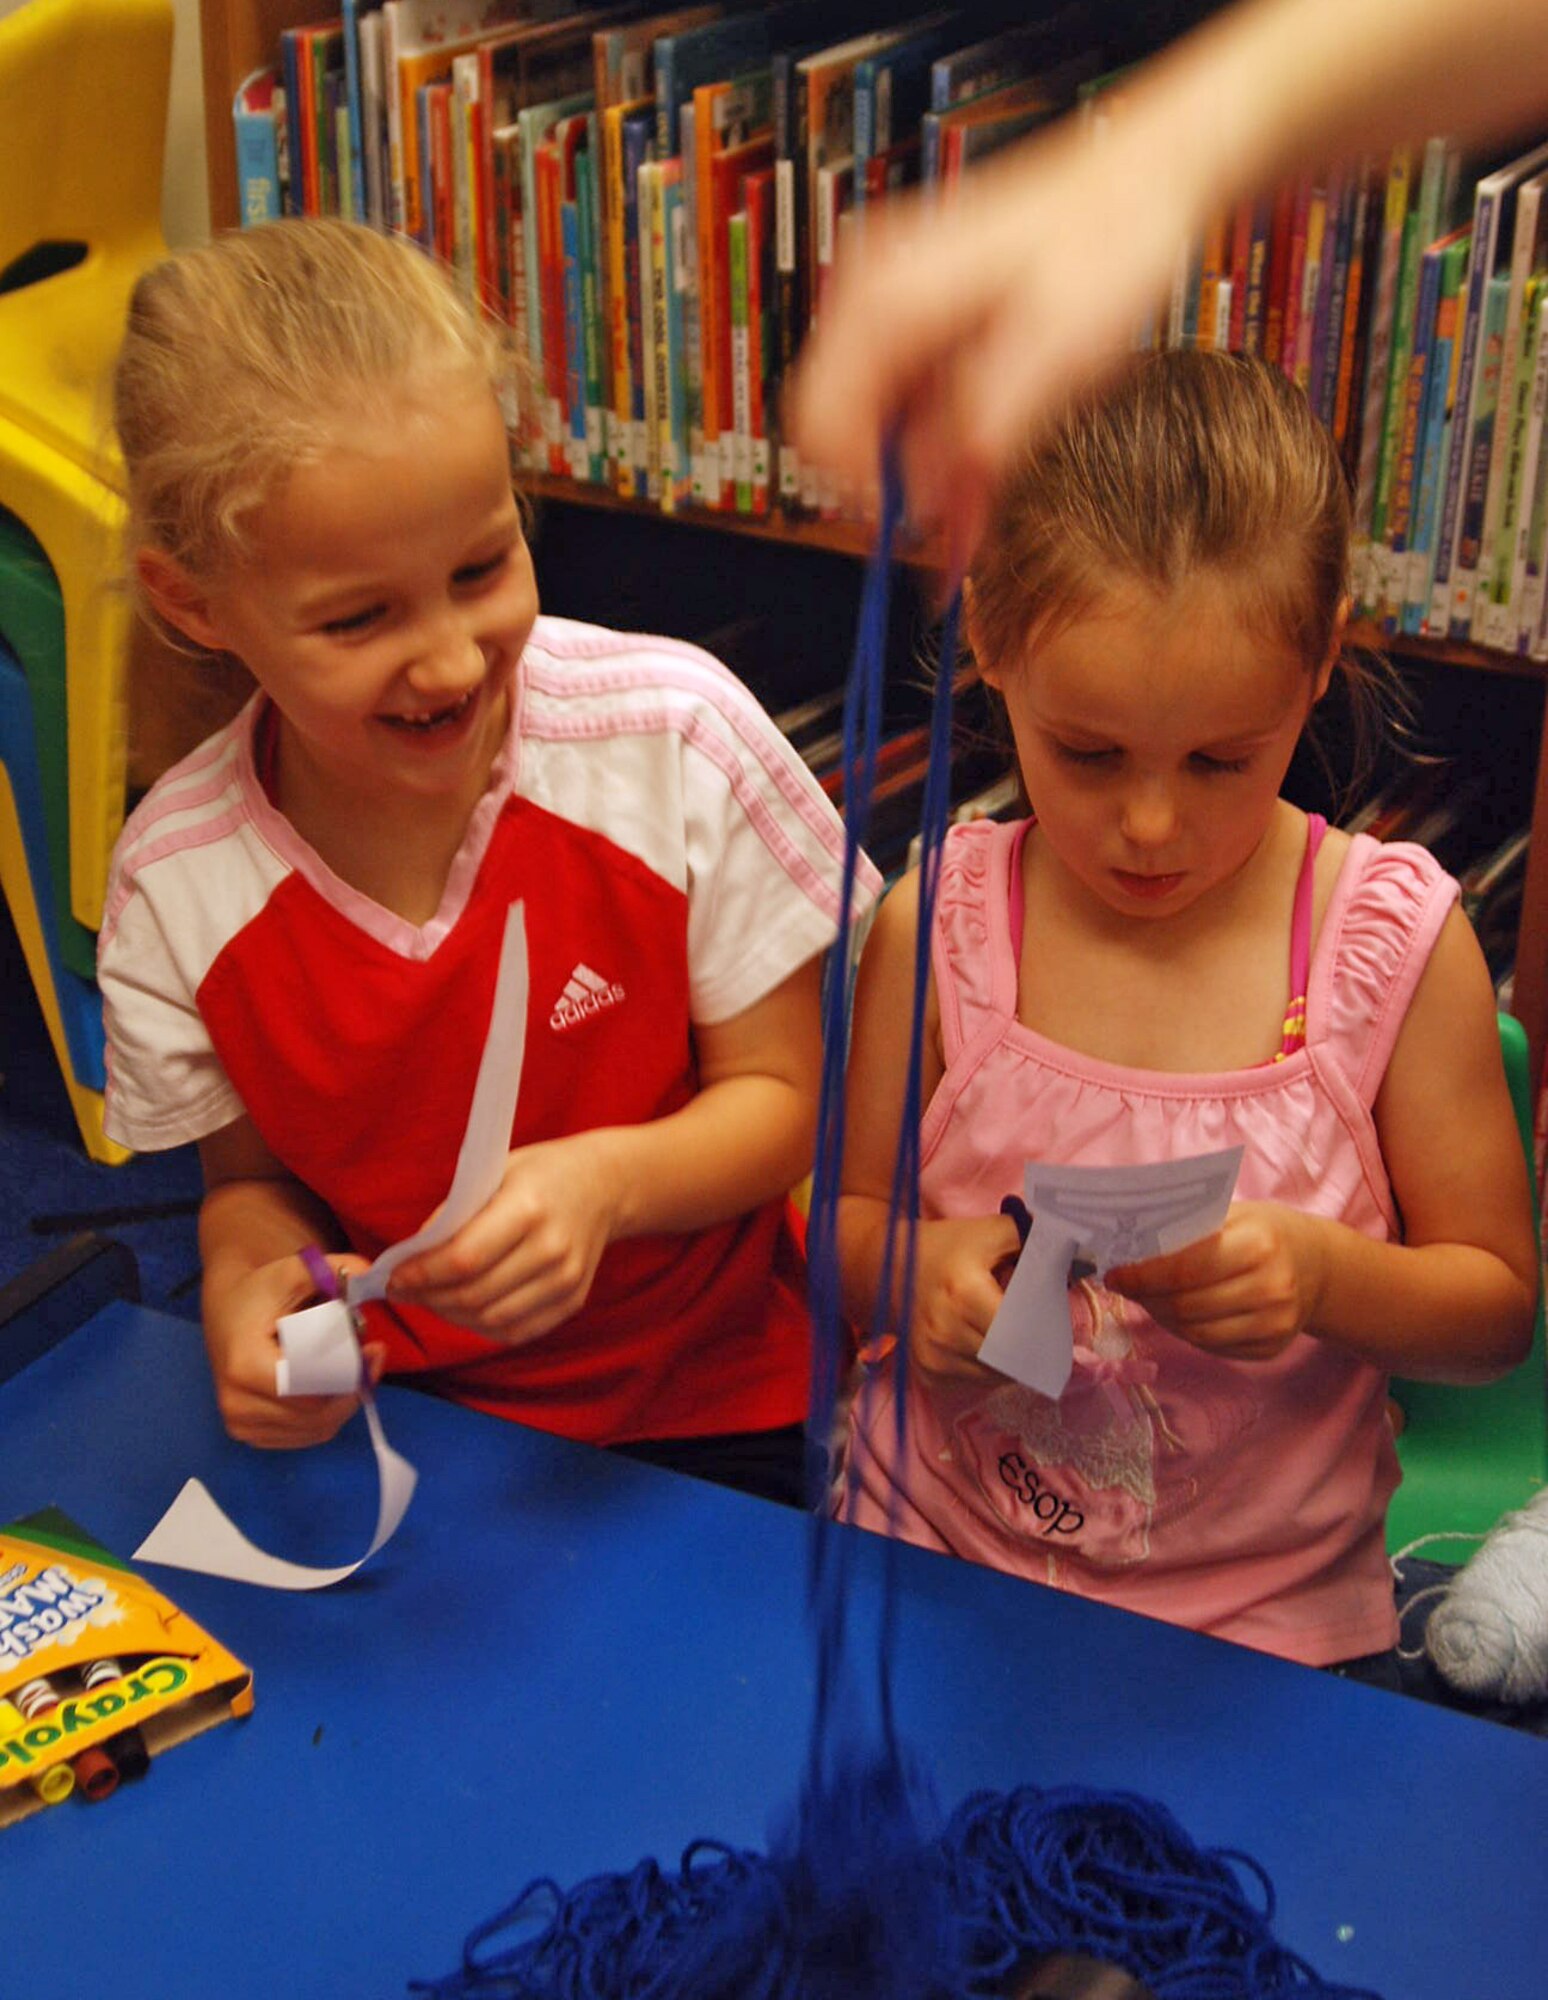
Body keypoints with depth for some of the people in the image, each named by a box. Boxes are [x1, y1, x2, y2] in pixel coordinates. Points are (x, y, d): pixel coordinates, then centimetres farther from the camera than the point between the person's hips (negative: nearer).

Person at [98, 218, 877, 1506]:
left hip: (712, 1415, -1)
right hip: (395, 1419, 1)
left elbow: (780, 1099, -5)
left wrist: (607, 1178, -24)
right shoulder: (174, 887, -10)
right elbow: (251, 1174, 6)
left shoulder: (674, 738, -15)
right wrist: (247, 1286, -16)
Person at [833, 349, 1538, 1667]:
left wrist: (1324, 1273, -19)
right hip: (935, 1556, 1)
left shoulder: (1397, 942, -8)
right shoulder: (939, 926, -6)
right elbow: (844, 1212, 5)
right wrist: (914, 1265, -17)